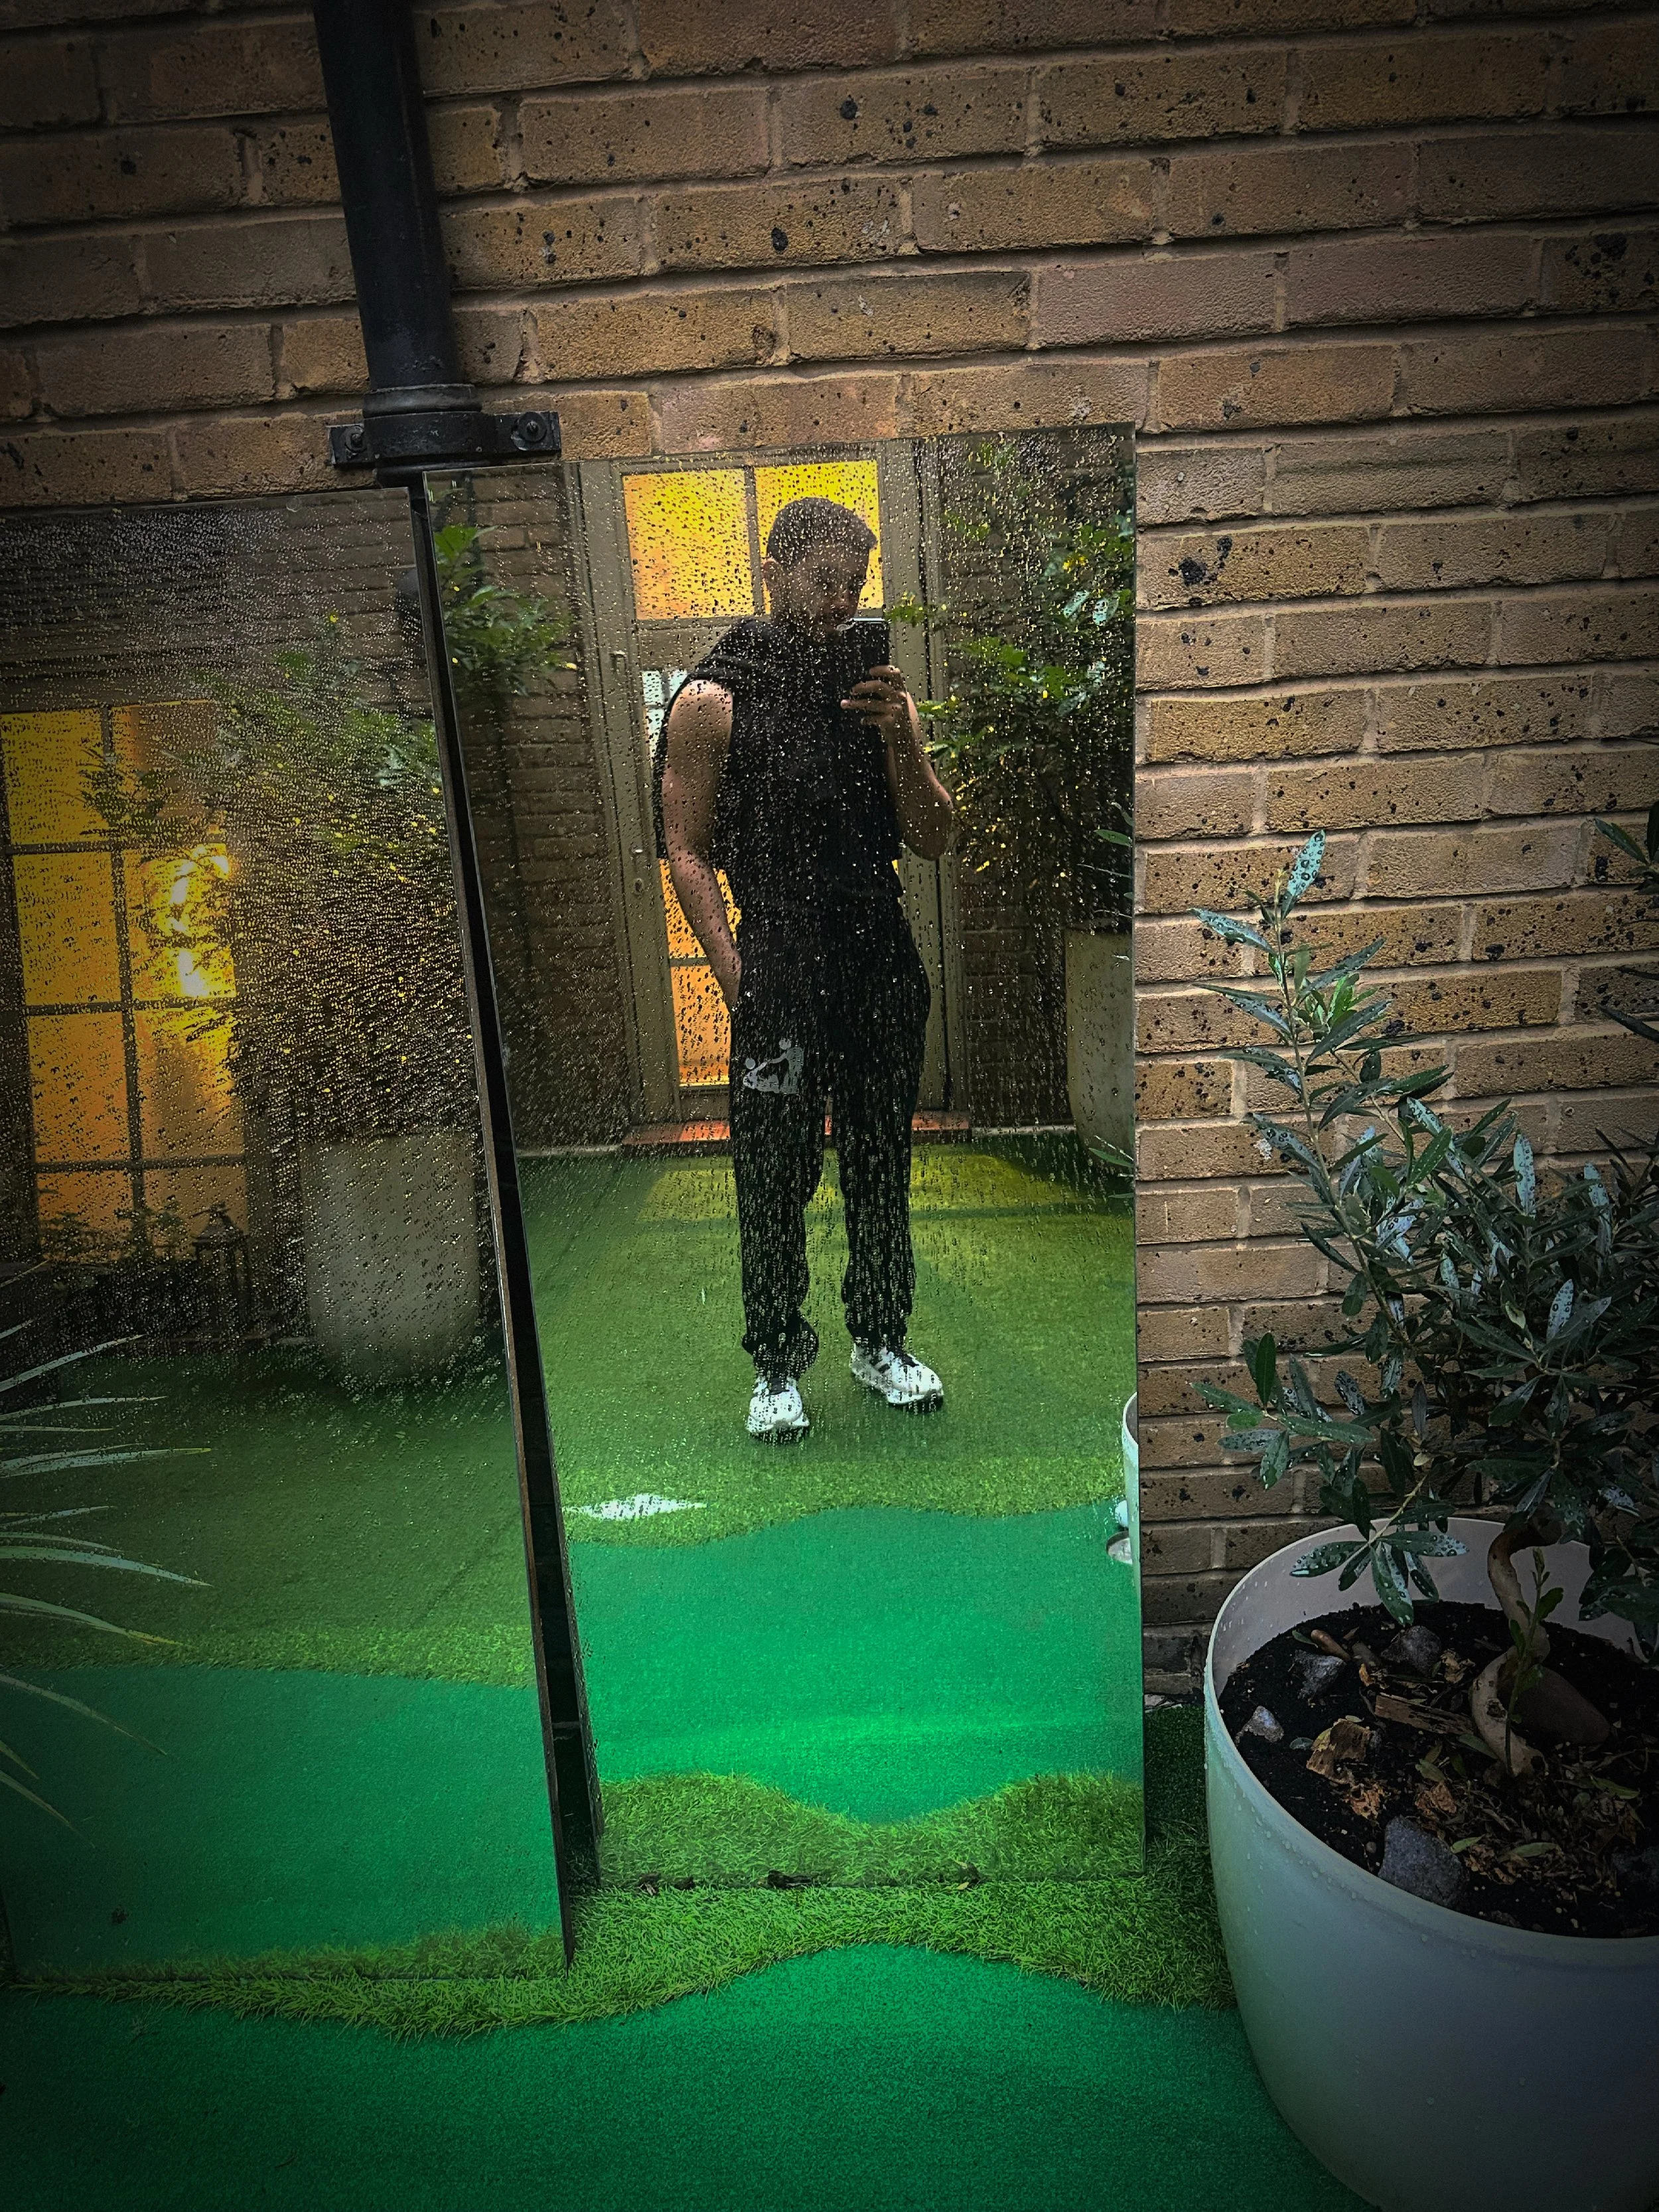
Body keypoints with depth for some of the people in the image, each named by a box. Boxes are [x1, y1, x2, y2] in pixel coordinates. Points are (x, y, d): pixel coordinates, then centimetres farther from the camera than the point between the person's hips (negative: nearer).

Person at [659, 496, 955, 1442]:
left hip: (884, 963, 4)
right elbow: (689, 852, -3)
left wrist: (900, 740, -9)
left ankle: (882, 1341, 29)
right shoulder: (713, 701, -1)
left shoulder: (883, 694, 11)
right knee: (776, 1178, 2)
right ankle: (778, 1364, 19)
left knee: (883, 1167, 13)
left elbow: (935, 840, 7)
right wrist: (737, 974, -12)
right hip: (779, 969, -4)